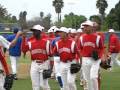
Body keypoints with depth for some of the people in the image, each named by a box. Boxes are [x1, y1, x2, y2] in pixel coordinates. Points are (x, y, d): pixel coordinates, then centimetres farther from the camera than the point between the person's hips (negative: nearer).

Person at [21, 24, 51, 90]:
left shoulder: (46, 42, -4)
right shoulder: (31, 42, 6)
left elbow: (50, 55, -3)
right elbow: (24, 49, -8)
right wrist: (24, 38, -11)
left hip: (44, 64, -4)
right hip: (34, 64, 4)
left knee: (43, 84, -2)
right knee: (35, 85, 8)